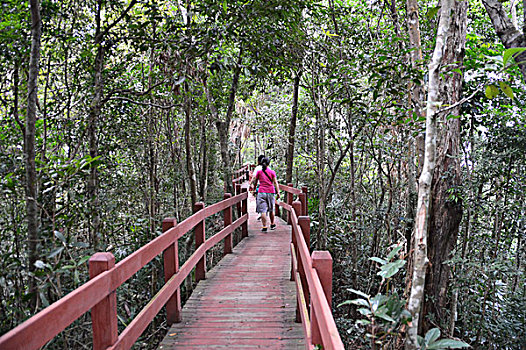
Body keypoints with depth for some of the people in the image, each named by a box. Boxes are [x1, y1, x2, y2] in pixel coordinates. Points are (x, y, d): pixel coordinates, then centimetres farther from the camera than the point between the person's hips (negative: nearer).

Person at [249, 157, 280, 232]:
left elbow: (255, 181, 13)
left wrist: (252, 185, 32)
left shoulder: (259, 172, 5)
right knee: (271, 210, 17)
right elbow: (275, 182, -2)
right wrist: (278, 192, -5)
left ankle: (264, 227, -11)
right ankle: (272, 225, 30)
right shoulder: (272, 172, 4)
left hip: (261, 192, -1)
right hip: (271, 192, 1)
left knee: (263, 210, -4)